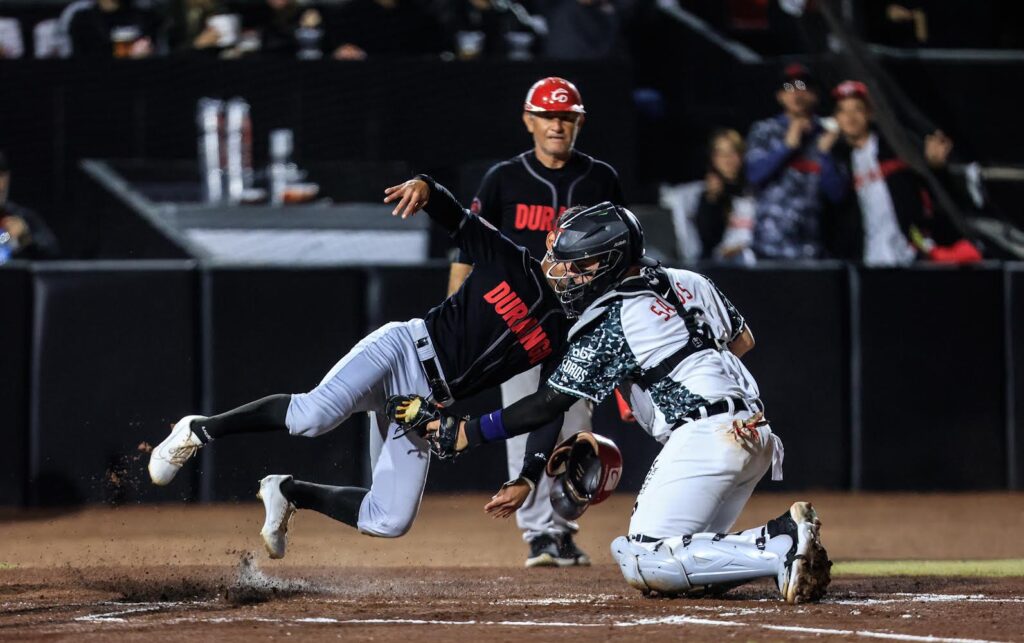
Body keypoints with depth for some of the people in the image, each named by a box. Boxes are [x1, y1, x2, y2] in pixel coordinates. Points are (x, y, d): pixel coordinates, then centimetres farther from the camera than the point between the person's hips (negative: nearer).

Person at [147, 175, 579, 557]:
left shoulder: (564, 339, 10)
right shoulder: (510, 263, 3)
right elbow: (452, 216, -2)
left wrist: (528, 480, -4)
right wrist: (424, 187, -27)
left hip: (427, 406, 4)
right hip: (404, 349, -4)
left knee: (390, 522, -8)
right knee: (313, 415, -32)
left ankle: (289, 493, 16)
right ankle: (198, 431, -11)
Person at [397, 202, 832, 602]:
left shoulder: (609, 325, -5)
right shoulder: (685, 282, 16)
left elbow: (548, 404, -4)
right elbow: (743, 341, 26)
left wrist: (468, 433, 2)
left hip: (705, 436, -9)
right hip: (756, 434, 9)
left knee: (643, 564, -13)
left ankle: (781, 552, -24)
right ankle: (785, 536, -8)